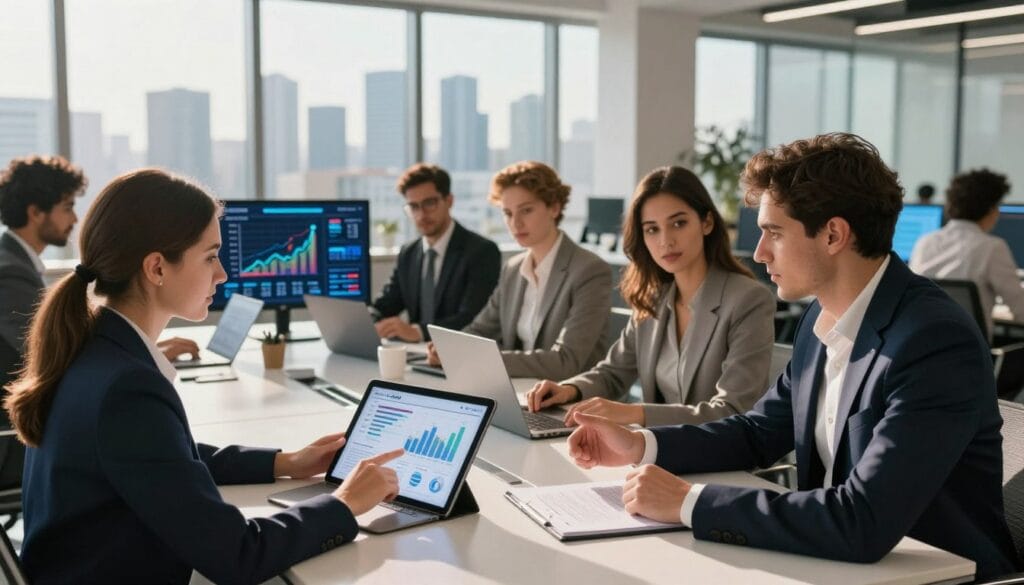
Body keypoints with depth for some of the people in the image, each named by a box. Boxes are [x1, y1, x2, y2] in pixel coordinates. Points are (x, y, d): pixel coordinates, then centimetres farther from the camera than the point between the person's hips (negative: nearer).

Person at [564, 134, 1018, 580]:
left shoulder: (937, 343, -24)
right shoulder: (823, 317, 1)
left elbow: (862, 524, -30)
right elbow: (760, 433, 13)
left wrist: (689, 502, -26)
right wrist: (641, 445, -1)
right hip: (838, 560, 6)